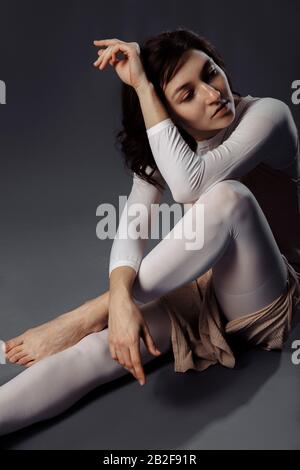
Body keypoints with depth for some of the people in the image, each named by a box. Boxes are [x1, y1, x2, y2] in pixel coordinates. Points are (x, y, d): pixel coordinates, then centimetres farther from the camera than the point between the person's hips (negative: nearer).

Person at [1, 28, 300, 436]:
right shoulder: (163, 142, -1)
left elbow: (190, 185, -33)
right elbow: (131, 224, -16)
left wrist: (143, 87, -30)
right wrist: (120, 299, -34)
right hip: (197, 285, 3)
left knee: (228, 196, -35)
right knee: (105, 345, -27)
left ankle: (84, 317, -29)